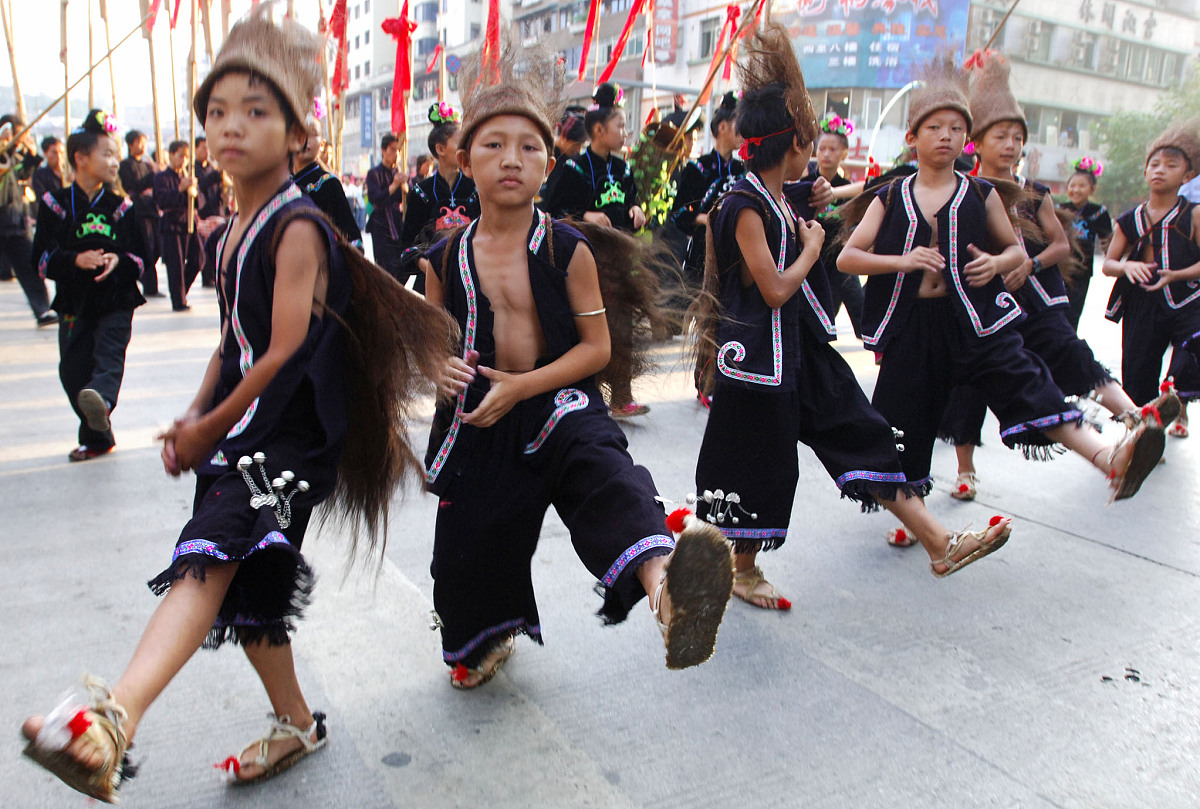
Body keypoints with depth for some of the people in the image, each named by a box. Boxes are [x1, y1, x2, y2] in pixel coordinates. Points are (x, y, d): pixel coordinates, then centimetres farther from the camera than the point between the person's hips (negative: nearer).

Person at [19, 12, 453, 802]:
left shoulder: (298, 227, -12)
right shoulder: (233, 232, 16)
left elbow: (285, 352, -17)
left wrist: (211, 428, -7)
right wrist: (193, 417, 8)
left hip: (287, 430, -9)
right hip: (239, 429, 9)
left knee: (210, 554, -31)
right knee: (244, 586, 16)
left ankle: (115, 717, -48)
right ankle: (296, 723, 32)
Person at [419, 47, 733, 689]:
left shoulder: (568, 251, -7)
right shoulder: (445, 260, 1)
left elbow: (596, 346, -5)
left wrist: (522, 386, -16)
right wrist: (439, 368, -8)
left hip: (557, 405, -3)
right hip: (476, 421, 4)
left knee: (604, 472, -34)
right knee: (471, 539, 12)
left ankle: (662, 584, -64)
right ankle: (489, 638, 47)